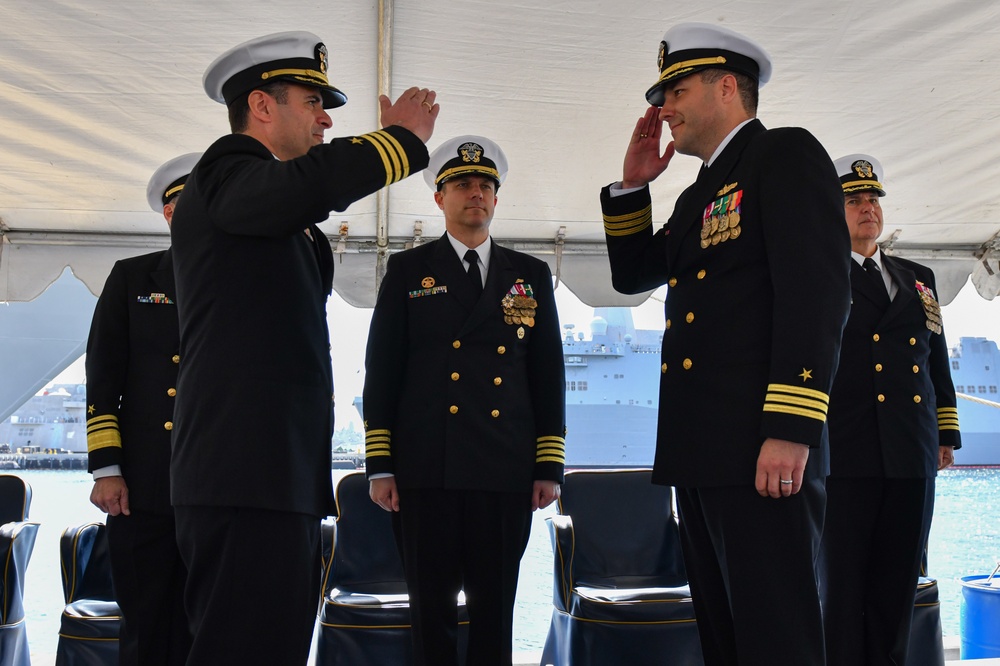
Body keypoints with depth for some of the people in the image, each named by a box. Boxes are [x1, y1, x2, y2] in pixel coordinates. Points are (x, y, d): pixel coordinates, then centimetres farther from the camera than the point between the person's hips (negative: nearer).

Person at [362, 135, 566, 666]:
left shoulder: (531, 275, 14)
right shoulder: (407, 271, 10)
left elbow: (548, 375, 11)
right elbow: (382, 369, 6)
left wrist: (549, 467, 4)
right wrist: (379, 465, -1)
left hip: (506, 474, 1)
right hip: (426, 469, -1)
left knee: (494, 612, 5)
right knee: (431, 611, 3)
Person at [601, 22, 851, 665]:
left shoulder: (787, 154, -4)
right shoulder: (699, 194, 24)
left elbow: (817, 291, -15)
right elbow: (633, 273, 27)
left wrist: (790, 432, -23)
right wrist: (633, 183, 16)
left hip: (761, 450, -9)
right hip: (699, 451, 9)